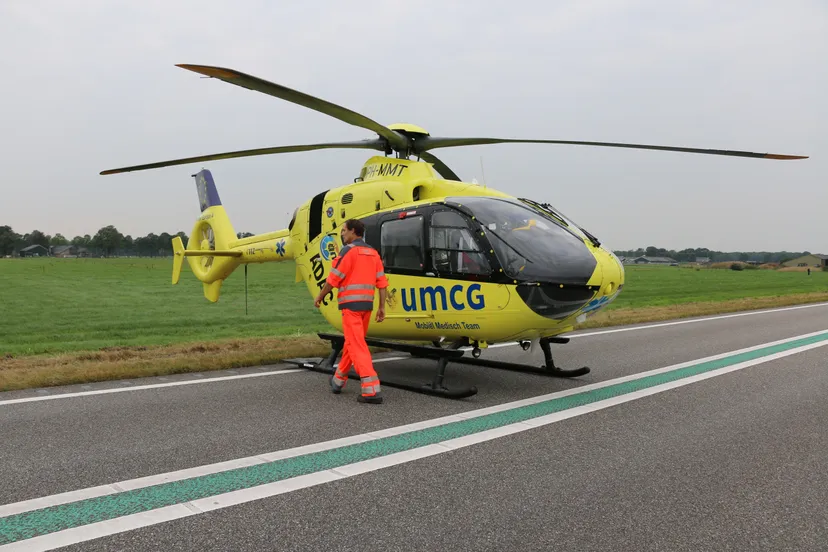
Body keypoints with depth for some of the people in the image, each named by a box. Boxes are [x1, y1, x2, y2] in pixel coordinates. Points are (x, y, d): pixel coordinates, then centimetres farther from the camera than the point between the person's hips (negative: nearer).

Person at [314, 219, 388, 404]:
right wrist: (382, 307, 10)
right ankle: (338, 380, 35)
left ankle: (371, 389, -16)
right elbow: (382, 283, 8)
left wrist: (320, 297, 6)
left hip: (351, 304, -8)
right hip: (367, 304, 8)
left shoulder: (349, 250, -9)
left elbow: (333, 279, -8)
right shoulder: (373, 253, 13)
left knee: (357, 346, -9)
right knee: (352, 342, 19)